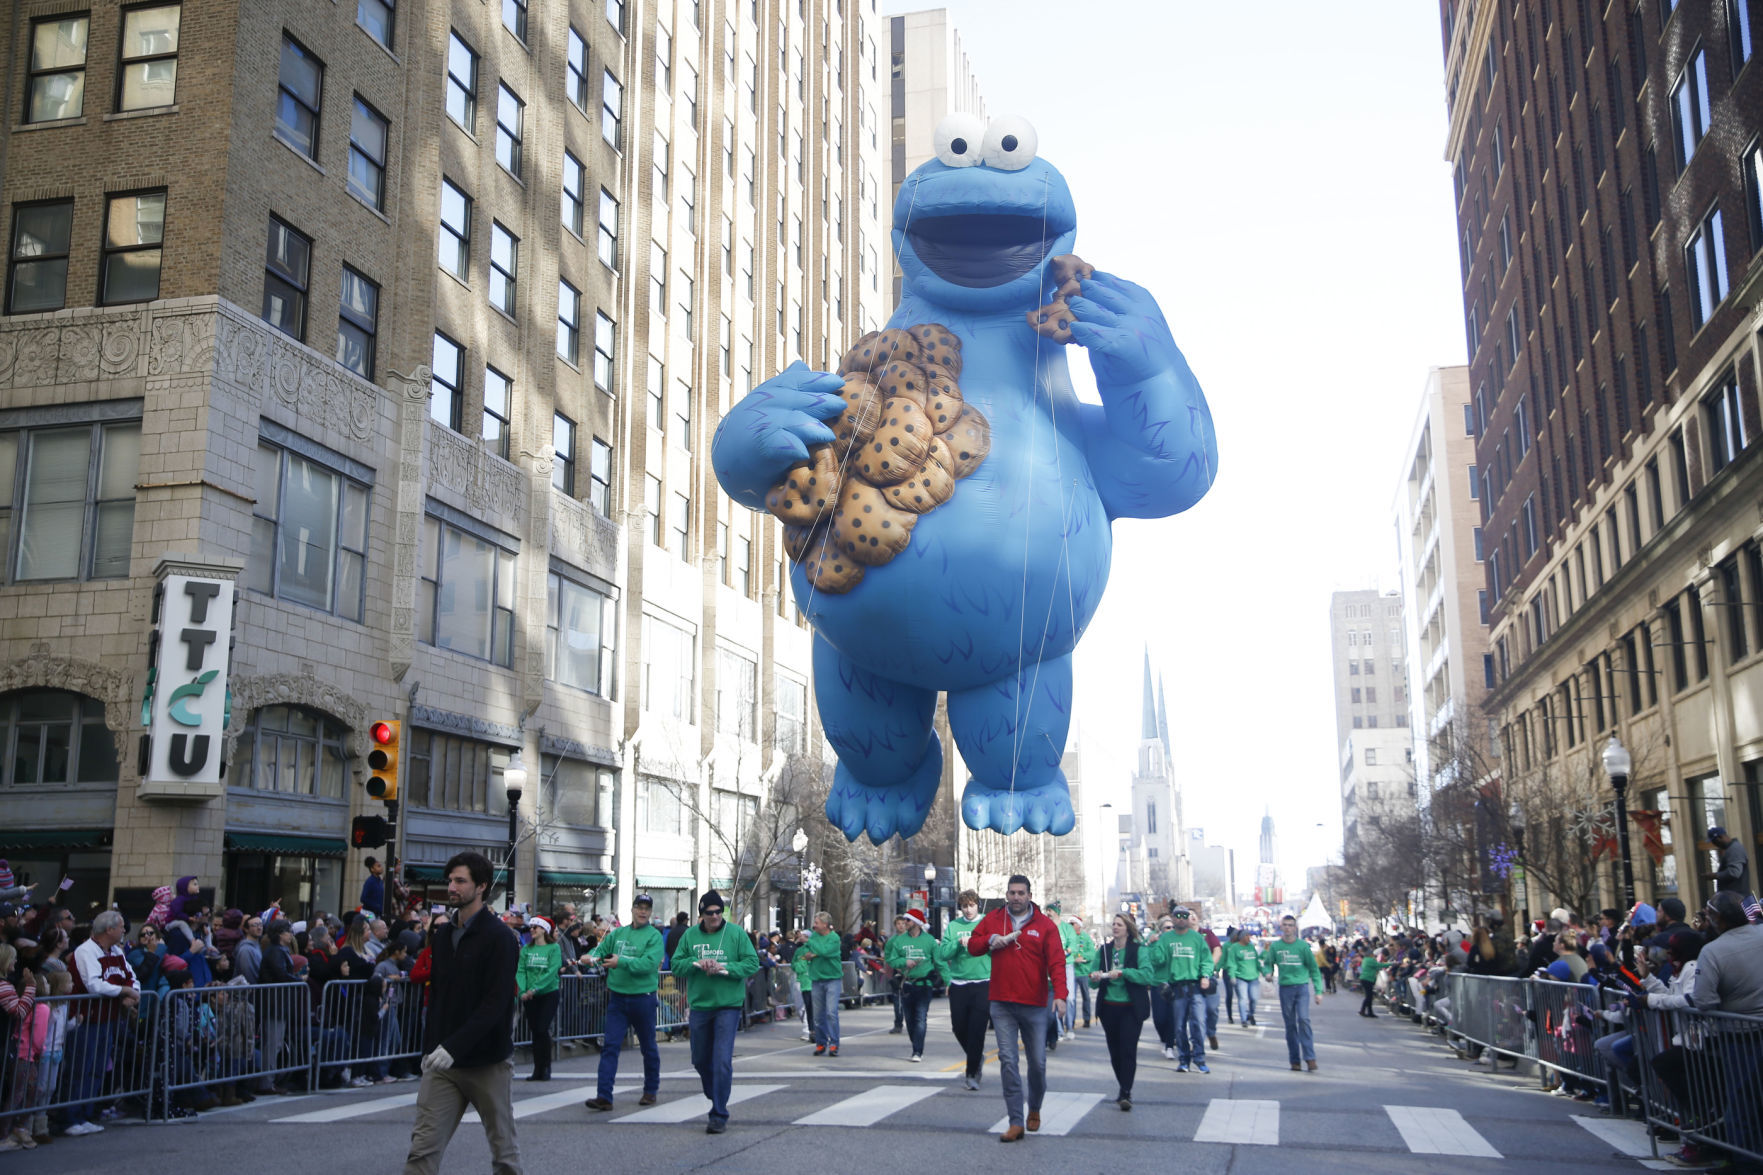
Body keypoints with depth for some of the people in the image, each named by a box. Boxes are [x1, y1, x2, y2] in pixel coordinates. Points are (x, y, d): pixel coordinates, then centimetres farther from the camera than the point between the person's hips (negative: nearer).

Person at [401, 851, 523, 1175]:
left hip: (488, 1063, -5)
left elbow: (496, 1003, -19)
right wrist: (430, 1047, 10)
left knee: (503, 1148, 9)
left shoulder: (499, 937, -11)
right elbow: (436, 996, 16)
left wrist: (454, 1046, -25)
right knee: (423, 1148, -4)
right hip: (442, 1063, 6)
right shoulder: (444, 936, 11)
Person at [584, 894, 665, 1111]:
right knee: (610, 1046, -5)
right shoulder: (618, 934, 9)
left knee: (648, 1047, 10)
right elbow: (601, 949, 8)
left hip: (643, 998, -3)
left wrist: (621, 962, -26)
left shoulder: (654, 936, -7)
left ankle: (651, 1091, 26)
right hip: (617, 998, 3)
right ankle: (604, 1096, -7)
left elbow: (649, 963, -20)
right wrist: (592, 956, -15)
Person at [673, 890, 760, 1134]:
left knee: (722, 1060, -11)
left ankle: (719, 1115, -5)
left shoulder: (736, 933, -2)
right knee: (700, 1059, 14)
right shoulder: (690, 935, 5)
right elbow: (676, 964, 5)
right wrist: (696, 963, -13)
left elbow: (752, 964, -5)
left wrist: (724, 967, -17)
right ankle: (716, 1098, 39)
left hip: (728, 1005, -4)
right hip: (699, 1005, 4)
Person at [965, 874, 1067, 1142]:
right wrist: (991, 940, -9)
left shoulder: (1045, 924, -1)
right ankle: (1015, 1122, -1)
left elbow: (1056, 961, -7)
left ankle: (1035, 1109, 32)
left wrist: (1060, 993, -20)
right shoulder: (993, 919, 7)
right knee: (1007, 1060, -4)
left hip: (1034, 1005, -1)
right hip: (1002, 1004, 1)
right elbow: (972, 945, 12)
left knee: (1038, 1062, 6)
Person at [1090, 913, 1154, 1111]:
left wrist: (1123, 973, -24)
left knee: (1128, 1049, -10)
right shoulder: (1105, 950, 8)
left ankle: (1126, 1093, -8)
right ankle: (1123, 1088, 24)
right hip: (1109, 1007, 4)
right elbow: (1094, 982, 9)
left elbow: (1149, 975, -17)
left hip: (1131, 1008, -4)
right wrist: (1094, 979, -14)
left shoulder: (1138, 950, -4)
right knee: (1114, 1050, 10)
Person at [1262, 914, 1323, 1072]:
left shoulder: (1302, 946, 0)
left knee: (1303, 1020, -16)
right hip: (1285, 988, 2)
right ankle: (1295, 1060, 12)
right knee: (1290, 1025, 5)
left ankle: (1310, 1057, -14)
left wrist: (1318, 991, -2)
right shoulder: (1275, 946, 5)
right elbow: (1267, 963, 11)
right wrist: (1267, 972, -13)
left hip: (1302, 987, -2)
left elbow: (1314, 969, 3)